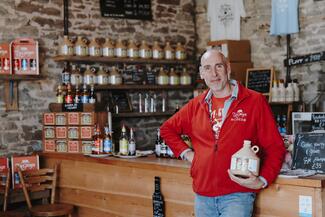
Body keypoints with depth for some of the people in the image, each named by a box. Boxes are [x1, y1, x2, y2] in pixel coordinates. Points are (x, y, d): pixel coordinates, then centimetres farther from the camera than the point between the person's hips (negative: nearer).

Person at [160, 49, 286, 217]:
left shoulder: (255, 101, -3)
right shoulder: (196, 105, 9)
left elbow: (275, 148, -3)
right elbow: (167, 129, 24)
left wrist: (262, 181, -16)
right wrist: (186, 153, 8)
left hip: (237, 196, -4)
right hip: (202, 195, 5)